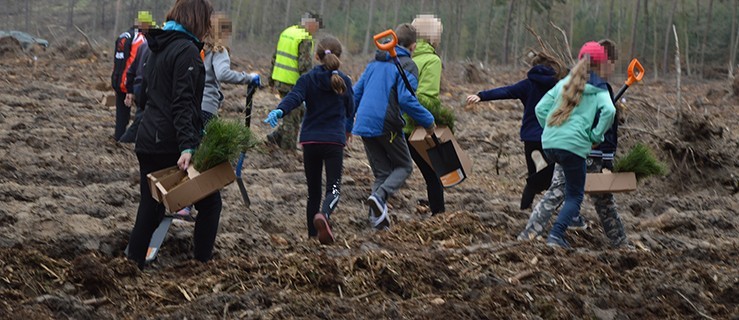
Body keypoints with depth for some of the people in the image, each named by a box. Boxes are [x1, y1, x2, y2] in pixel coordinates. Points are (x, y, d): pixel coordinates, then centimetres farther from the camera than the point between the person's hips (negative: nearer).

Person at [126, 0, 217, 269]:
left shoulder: (158, 48, 16)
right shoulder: (187, 50, -12)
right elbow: (183, 103, -21)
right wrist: (187, 146, -28)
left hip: (148, 142, 8)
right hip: (172, 144, -8)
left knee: (150, 208, 11)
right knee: (209, 202, 6)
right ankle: (202, 263, 4)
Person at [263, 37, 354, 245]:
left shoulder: (308, 79, 2)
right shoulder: (343, 81, 5)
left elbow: (294, 97, -19)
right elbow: (350, 108, 19)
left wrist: (279, 111, -35)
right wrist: (348, 129, 40)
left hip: (310, 140, 1)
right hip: (334, 140, -1)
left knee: (313, 188, 14)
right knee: (333, 188, -5)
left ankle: (313, 233, 19)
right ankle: (324, 214, -37)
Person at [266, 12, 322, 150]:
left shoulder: (287, 32, 12)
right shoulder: (305, 39, -15)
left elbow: (275, 57, 18)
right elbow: (305, 65, -20)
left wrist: (272, 78, 25)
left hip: (279, 81, 8)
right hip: (292, 83, -8)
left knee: (301, 112, 19)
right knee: (293, 118, 4)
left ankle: (277, 136, 13)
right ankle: (288, 147, 10)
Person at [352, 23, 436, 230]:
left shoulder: (375, 63, 17)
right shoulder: (408, 66, -5)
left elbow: (356, 93, 19)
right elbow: (407, 100, -18)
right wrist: (428, 122, -7)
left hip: (364, 125, 6)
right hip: (387, 126, -6)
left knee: (381, 172, 15)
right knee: (404, 166, 11)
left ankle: (377, 216, 0)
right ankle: (379, 196, -16)